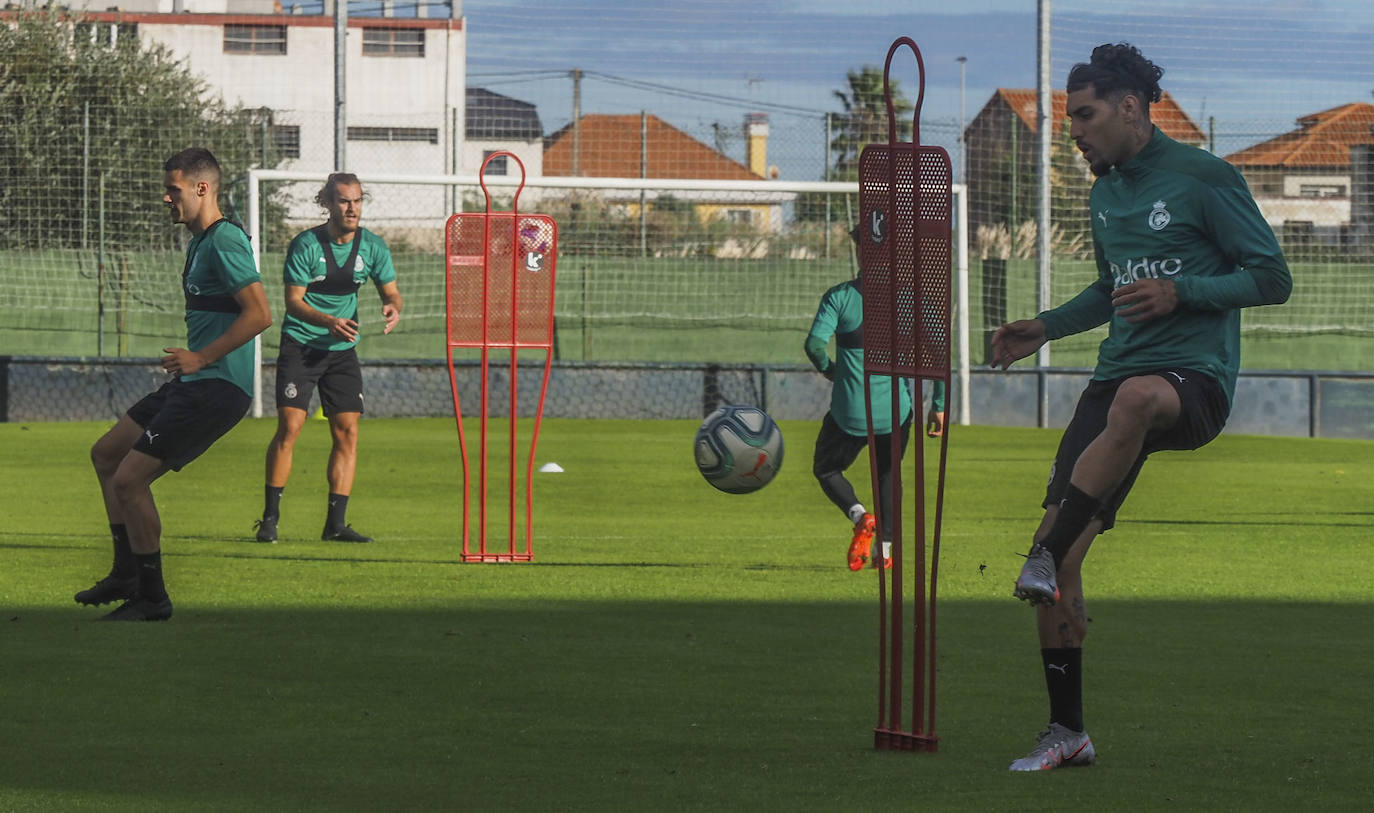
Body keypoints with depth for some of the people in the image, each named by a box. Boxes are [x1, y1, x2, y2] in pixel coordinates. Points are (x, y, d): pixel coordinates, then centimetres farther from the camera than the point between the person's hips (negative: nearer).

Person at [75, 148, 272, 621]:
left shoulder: (224, 241, -16)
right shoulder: (199, 242, 16)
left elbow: (259, 315, -24)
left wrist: (201, 359, -20)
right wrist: (187, 360, 14)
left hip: (216, 388, -11)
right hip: (195, 385, 11)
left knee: (128, 479, -13)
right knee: (106, 454, 19)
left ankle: (152, 598, -1)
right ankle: (127, 575, 25)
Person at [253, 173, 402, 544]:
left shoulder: (372, 246, -1)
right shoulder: (305, 245, -12)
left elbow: (391, 291, 6)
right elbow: (293, 300, -13)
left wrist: (393, 307, -19)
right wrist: (329, 322, -31)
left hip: (342, 349, 4)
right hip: (301, 344, -4)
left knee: (347, 431, -3)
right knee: (289, 427, -13)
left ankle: (336, 523, 3)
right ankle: (270, 517, -2)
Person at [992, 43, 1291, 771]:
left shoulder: (1203, 178, -4)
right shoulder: (1105, 192, 17)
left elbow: (1272, 278, -5)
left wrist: (1180, 291, -17)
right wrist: (1045, 328, 17)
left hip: (1195, 378, -7)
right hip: (1119, 374, 7)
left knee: (1137, 399, -46)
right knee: (1059, 552, -6)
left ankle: (1047, 557, -42)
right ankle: (1067, 733, 5)